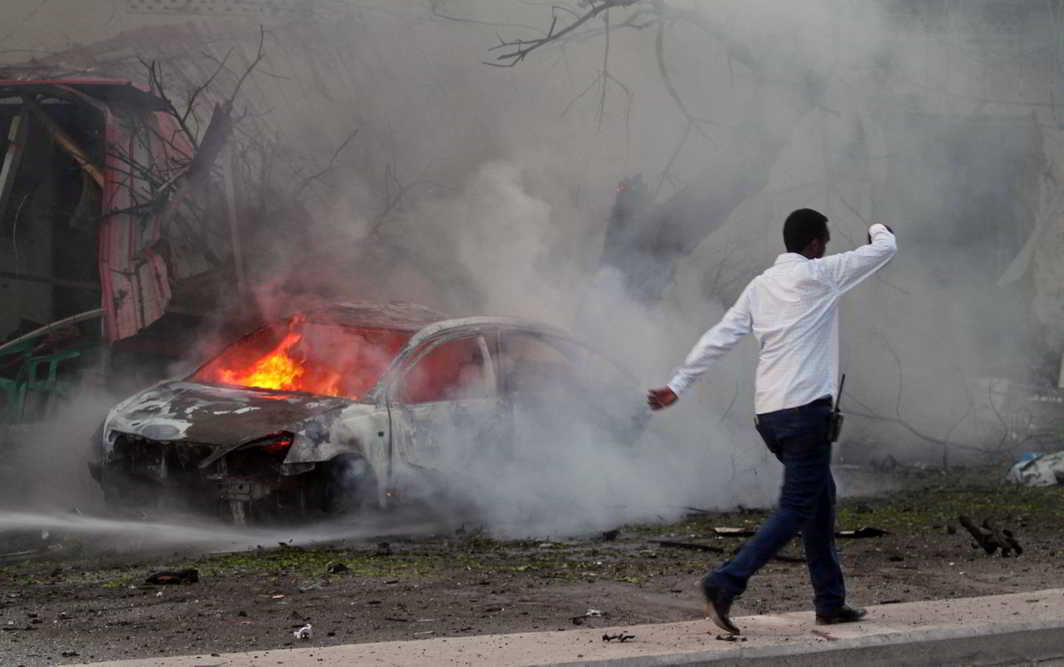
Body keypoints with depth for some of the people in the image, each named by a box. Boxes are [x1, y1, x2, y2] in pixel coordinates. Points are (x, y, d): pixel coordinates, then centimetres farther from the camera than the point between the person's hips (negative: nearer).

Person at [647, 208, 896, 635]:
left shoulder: (761, 285, 12)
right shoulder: (818, 275, -4)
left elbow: (719, 338, 7)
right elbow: (885, 248, 4)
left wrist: (678, 384, 9)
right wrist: (879, 230, 27)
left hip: (767, 412, 8)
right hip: (805, 408, -8)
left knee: (821, 498, 18)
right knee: (796, 510, -6)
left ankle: (830, 602, 21)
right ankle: (725, 584, -19)